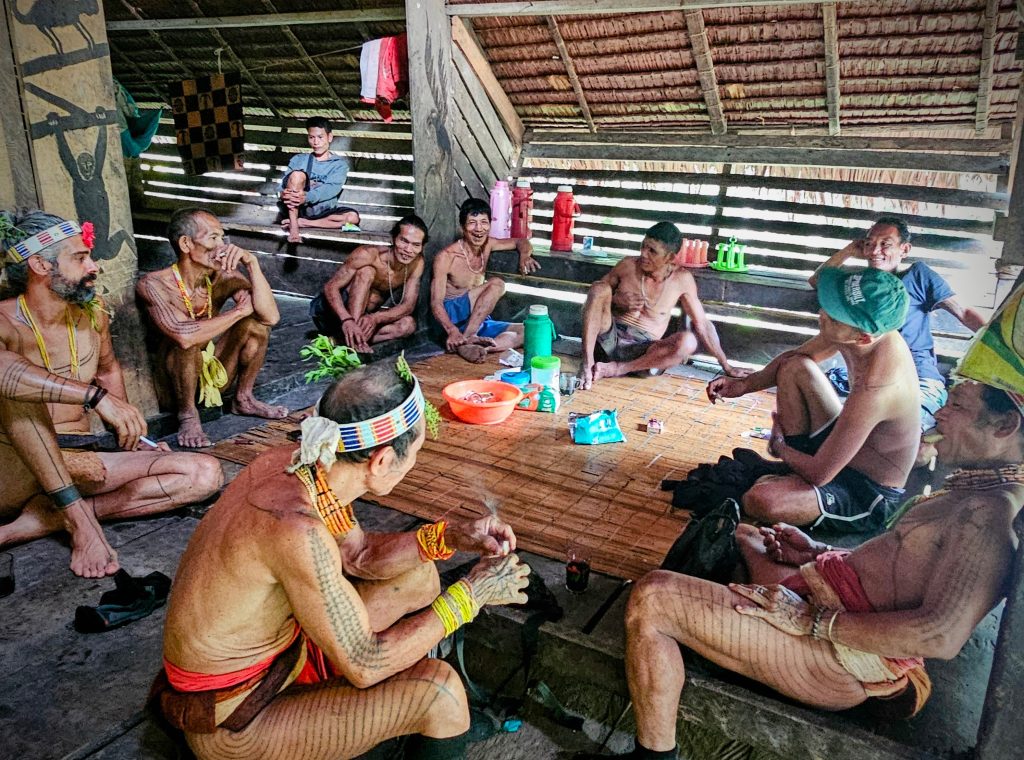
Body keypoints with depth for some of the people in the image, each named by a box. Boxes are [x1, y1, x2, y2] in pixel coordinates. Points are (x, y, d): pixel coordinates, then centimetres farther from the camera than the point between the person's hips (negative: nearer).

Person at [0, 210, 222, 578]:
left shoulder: (93, 315, 6)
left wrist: (130, 433, 14)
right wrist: (96, 395, -46)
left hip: (80, 461, 6)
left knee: (206, 473, -13)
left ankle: (47, 518, -20)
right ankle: (80, 519, -28)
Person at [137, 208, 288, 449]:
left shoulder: (224, 277, -9)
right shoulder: (153, 285, -22)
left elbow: (270, 317, -22)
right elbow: (183, 335, -40)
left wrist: (251, 262, -28)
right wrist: (238, 311, -27)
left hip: (214, 374, 5)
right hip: (173, 383, -5)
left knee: (256, 321, -13)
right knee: (189, 339, -34)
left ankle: (244, 399, 4)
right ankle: (188, 415, -14)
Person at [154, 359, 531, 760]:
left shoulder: (293, 464, -11)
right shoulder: (297, 530, -35)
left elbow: (359, 554, 6)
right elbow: (363, 666, -25)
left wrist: (448, 536, -6)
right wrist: (469, 594, -17)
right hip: (233, 726, -8)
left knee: (418, 576, 9)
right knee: (439, 690, -20)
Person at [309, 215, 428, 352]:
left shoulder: (417, 263, -11)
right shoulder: (369, 254, -26)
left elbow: (408, 306, -14)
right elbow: (331, 287, -27)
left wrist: (376, 318, -34)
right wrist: (347, 320, -46)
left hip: (365, 315, 5)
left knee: (408, 324, -21)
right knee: (366, 272, -28)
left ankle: (340, 339, -22)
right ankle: (352, 340, -35)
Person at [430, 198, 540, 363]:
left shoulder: (487, 245, 7)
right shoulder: (446, 257, -12)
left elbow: (520, 242, 21)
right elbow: (436, 303, -19)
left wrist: (524, 255, -6)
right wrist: (452, 330, -39)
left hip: (477, 322, 7)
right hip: (450, 319, -7)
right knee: (496, 284, -25)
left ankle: (467, 346, -30)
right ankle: (466, 339, -32)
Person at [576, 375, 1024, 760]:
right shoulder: (972, 489, 10)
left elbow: (942, 635, -31)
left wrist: (813, 620, -26)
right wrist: (819, 554, 13)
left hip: (841, 656, -11)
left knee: (651, 599, -22)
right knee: (744, 534, 33)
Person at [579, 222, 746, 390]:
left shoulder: (682, 279, -2)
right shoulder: (627, 265, -1)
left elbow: (702, 324, 4)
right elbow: (596, 293, 10)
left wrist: (726, 366, 5)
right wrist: (618, 301, -12)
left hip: (642, 351, 0)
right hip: (609, 339, 0)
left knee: (688, 342, -29)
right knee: (600, 288, -23)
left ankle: (617, 369, -22)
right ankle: (587, 363, -28)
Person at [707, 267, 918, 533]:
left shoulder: (874, 389, -38)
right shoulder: (869, 330, -12)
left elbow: (818, 474, -28)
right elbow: (794, 357, 9)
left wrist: (779, 448, -7)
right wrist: (744, 384, -6)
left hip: (871, 494, -8)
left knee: (759, 501, -32)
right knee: (795, 367, 3)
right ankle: (792, 461, 9)